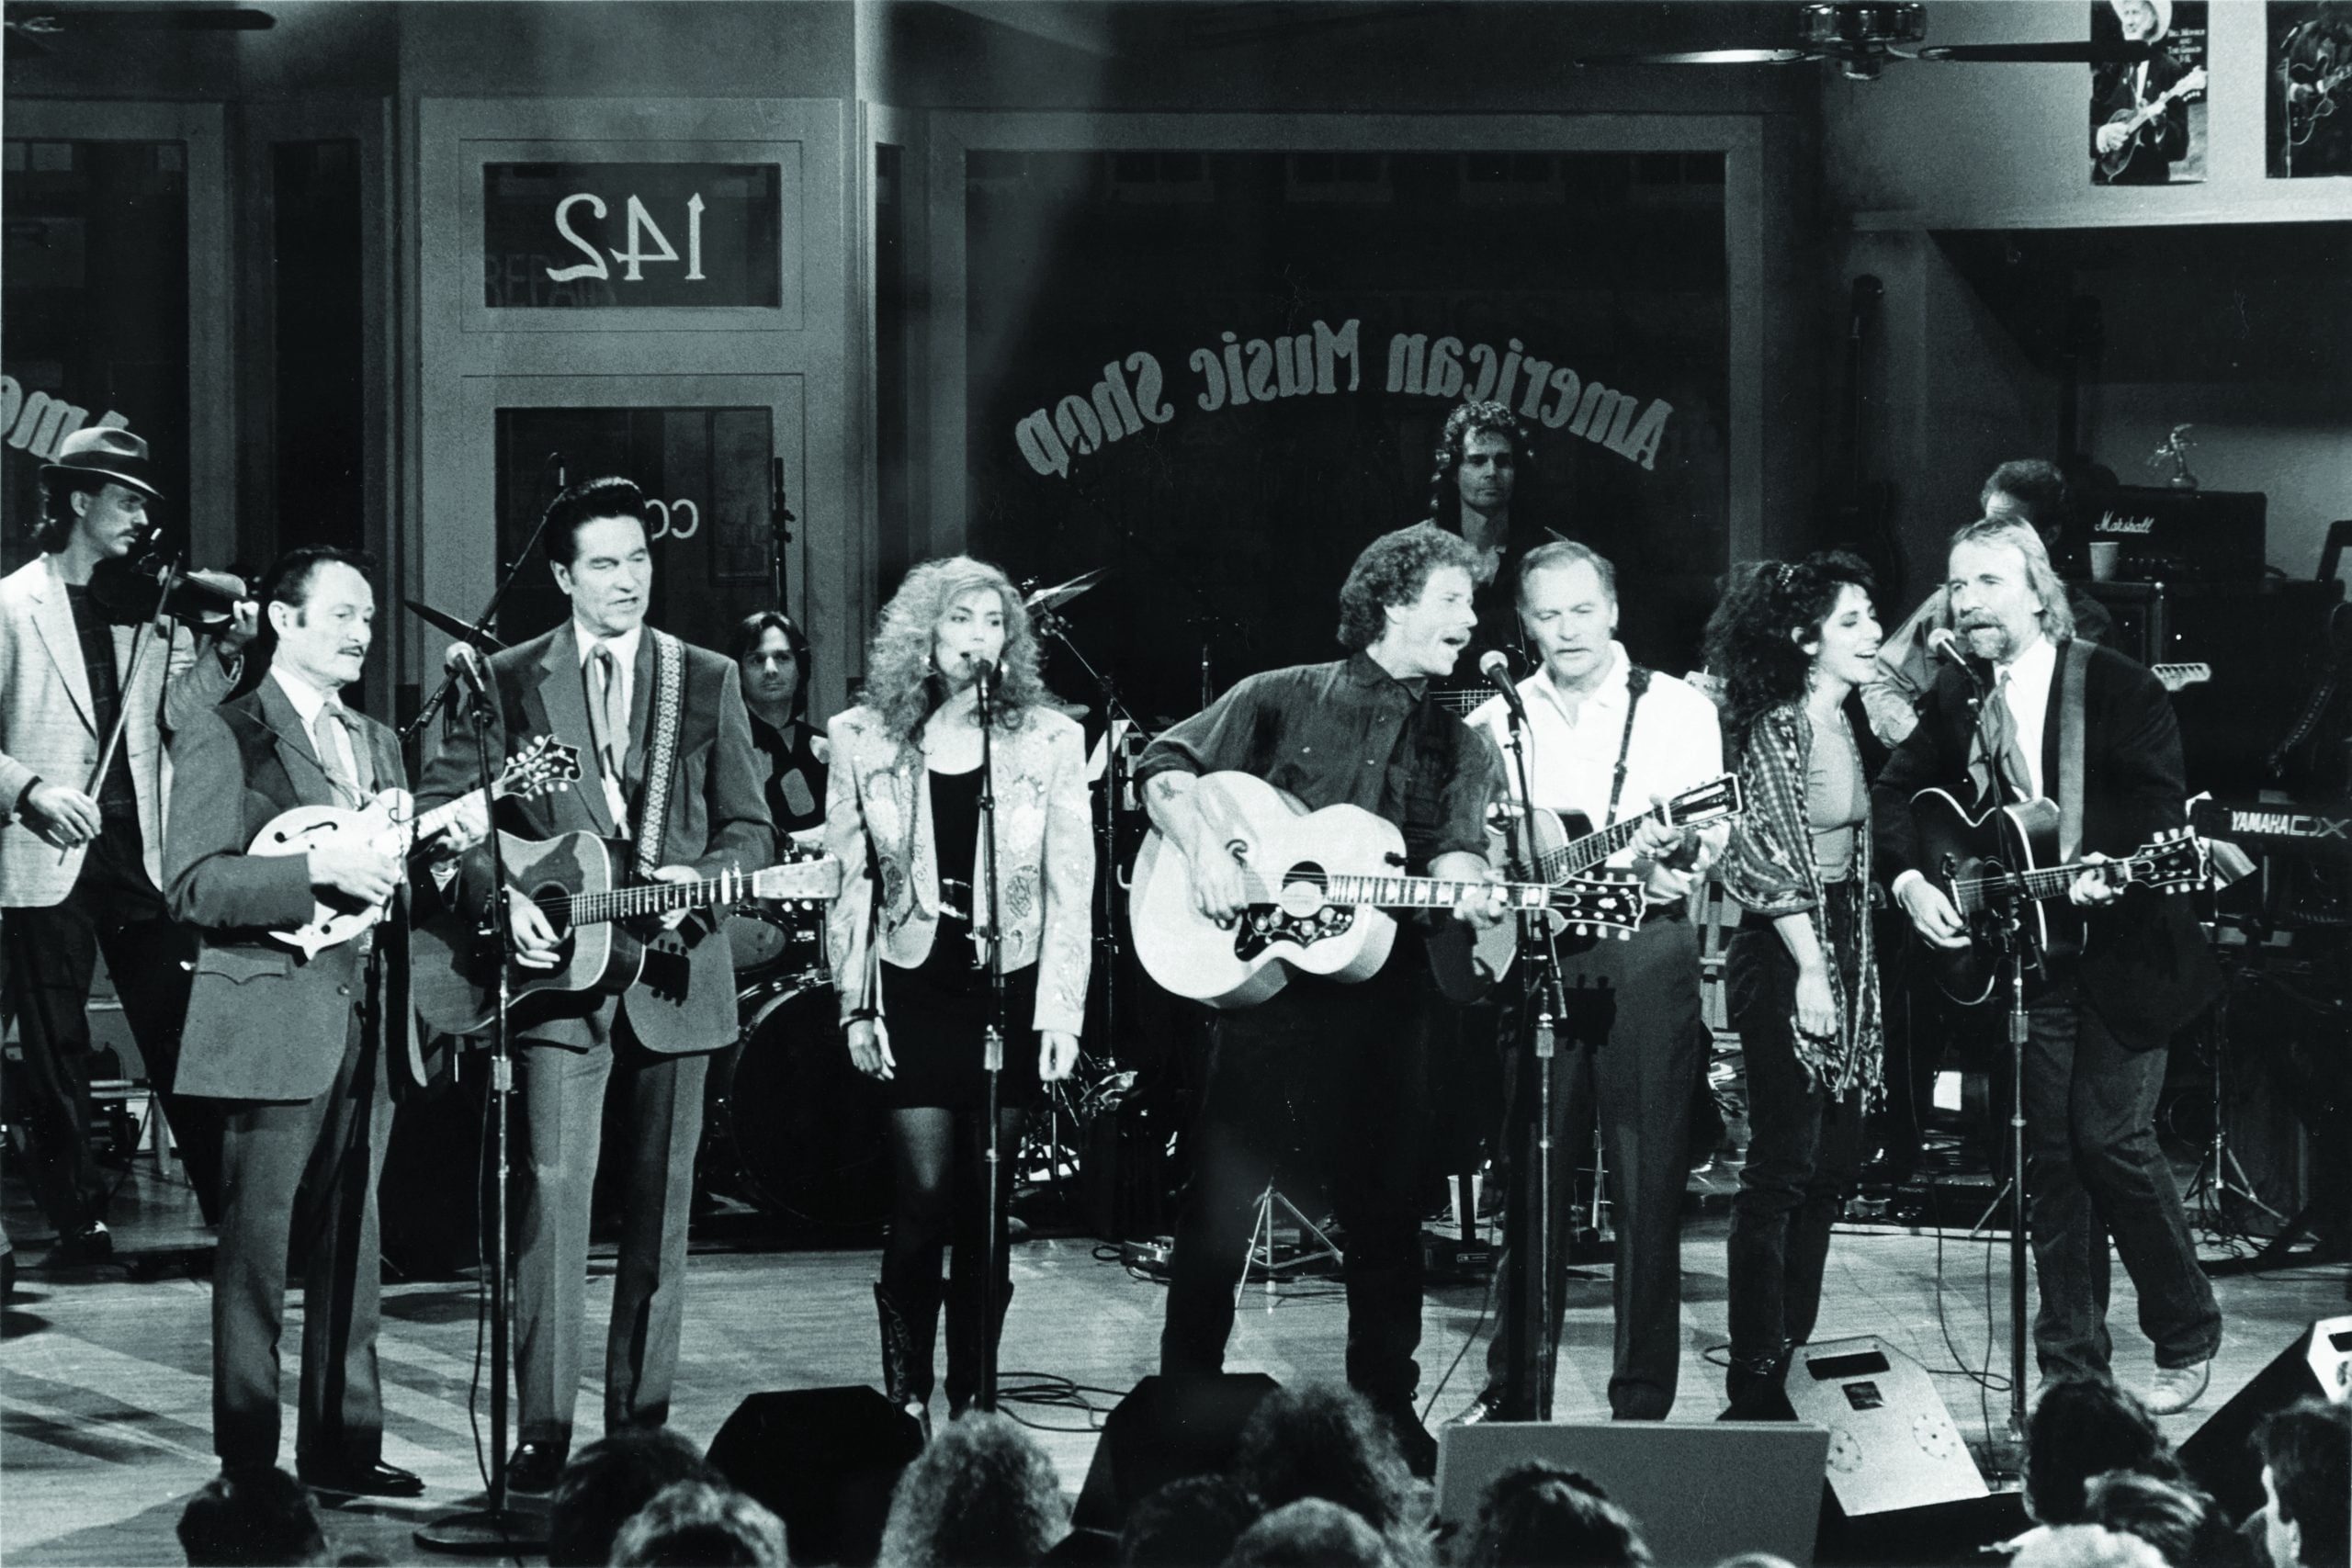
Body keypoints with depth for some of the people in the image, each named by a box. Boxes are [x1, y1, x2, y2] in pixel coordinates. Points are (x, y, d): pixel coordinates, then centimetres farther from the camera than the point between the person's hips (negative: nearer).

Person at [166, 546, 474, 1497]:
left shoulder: (377, 743, 19)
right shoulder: (222, 738, -4)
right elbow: (191, 887, -13)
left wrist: (439, 849, 1)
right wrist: (316, 869, -21)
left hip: (367, 1026, 7)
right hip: (272, 1029, -7)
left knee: (351, 1250, 9)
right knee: (255, 1255, -3)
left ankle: (342, 1448, 16)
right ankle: (248, 1463, 1)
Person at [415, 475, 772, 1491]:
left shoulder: (707, 683, 9)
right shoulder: (505, 684, 4)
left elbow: (748, 827, 10)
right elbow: (441, 815, 4)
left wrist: (701, 881, -9)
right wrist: (500, 898, -10)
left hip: (675, 972, 2)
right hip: (557, 970, -2)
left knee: (660, 1213, 6)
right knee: (551, 1198, -10)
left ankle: (640, 1425, 14)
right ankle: (542, 1434, -9)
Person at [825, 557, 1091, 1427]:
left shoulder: (1050, 740, 1)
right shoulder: (861, 738, 3)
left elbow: (1070, 888, 1)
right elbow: (848, 885, 6)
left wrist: (1062, 1011, -5)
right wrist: (856, 1007, 2)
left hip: (1012, 992, 0)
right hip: (913, 990, 0)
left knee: (985, 1205, 2)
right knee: (925, 1198, -9)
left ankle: (973, 1401, 11)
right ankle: (905, 1396, 2)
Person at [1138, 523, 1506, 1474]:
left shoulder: (1459, 747, 12)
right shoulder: (1286, 700, 3)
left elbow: (1454, 860, 0)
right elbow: (1165, 769, 1)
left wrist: (1474, 894, -23)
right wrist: (1207, 851, -15)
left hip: (1381, 997, 3)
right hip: (1267, 991, -3)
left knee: (1386, 1217, 6)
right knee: (1219, 1212, -2)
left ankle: (1386, 1411, 17)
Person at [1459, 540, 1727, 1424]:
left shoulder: (1678, 710, 6)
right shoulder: (1496, 723, 14)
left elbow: (1710, 835, -4)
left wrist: (1680, 850, -26)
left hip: (1646, 949, -2)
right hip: (1531, 955, 3)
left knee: (1648, 1186, -3)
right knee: (1530, 1181, 4)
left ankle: (1643, 1404, 2)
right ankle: (1514, 1392, 12)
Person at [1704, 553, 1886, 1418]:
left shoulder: (1844, 727, 14)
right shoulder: (1775, 728, -12)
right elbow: (1770, 861, -17)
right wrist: (1810, 971, -19)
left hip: (1841, 948, 9)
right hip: (1787, 957, -9)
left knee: (1833, 1162, 11)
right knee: (1783, 1166, -8)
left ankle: (1791, 1350, 19)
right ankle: (1755, 1382, -5)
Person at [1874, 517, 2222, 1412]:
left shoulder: (2119, 688, -7)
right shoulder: (1956, 698, 8)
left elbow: (2162, 811, -12)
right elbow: (1893, 793, 13)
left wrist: (2114, 871, -31)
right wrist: (1910, 883, -3)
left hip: (2120, 956, -5)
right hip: (2021, 959, 5)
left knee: (2112, 1138, -9)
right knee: (2049, 1155, 4)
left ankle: (2187, 1338, 8)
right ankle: (2070, 1363, 12)